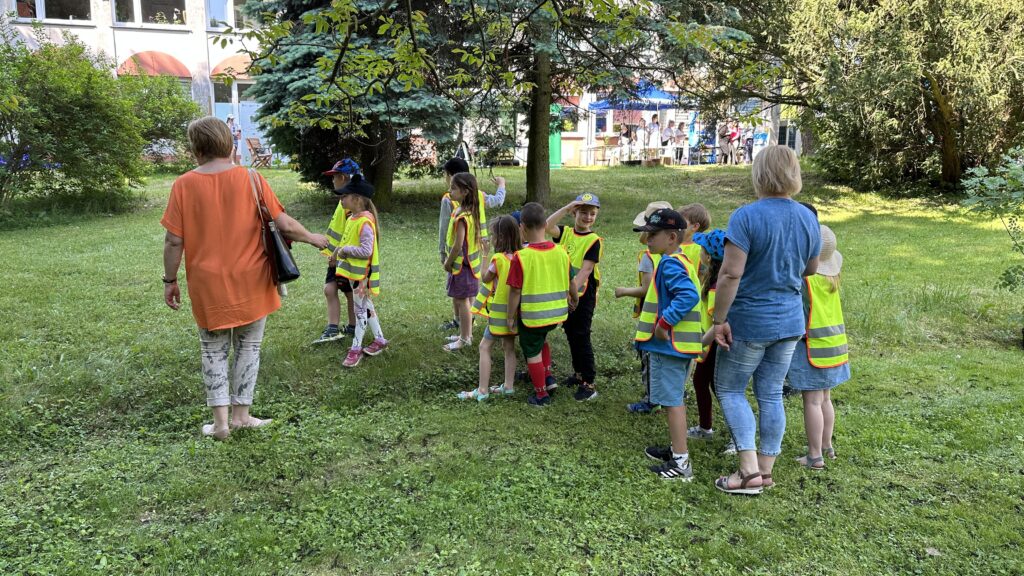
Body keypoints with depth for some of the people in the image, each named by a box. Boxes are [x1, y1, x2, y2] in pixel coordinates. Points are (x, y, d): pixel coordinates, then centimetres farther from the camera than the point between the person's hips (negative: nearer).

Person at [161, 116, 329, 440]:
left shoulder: (184, 185, -8)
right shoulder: (251, 179, -8)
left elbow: (174, 240, -7)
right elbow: (284, 224, -8)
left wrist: (170, 280, 6)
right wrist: (313, 238, 10)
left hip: (208, 286, 0)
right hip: (251, 283, 0)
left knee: (214, 351, 14)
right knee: (248, 348, 15)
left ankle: (220, 421, 14)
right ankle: (241, 415, 21)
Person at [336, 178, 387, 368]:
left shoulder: (365, 222, -22)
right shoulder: (352, 218, 7)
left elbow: (366, 250, -26)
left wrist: (345, 250, -19)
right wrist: (340, 249, 2)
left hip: (362, 273, -10)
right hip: (353, 271, 10)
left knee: (361, 309, 1)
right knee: (366, 307, 18)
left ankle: (356, 348, 8)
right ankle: (379, 340, 30)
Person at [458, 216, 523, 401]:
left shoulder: (498, 258, -18)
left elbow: (485, 279, -4)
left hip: (500, 311, -7)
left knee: (485, 347, 1)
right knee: (509, 347, 17)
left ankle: (482, 390, 0)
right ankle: (508, 386, 24)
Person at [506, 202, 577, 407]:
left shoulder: (521, 257, -19)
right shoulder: (561, 252, -5)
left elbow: (515, 291, -15)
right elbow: (570, 282, 8)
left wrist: (511, 316, -2)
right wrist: (574, 298, 28)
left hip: (531, 315, -5)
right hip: (557, 313, 5)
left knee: (533, 352, 13)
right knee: (541, 339, 32)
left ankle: (541, 395, 23)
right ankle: (547, 376, 30)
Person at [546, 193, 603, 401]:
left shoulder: (594, 240, -10)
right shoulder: (565, 233, 4)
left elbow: (586, 270, -19)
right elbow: (547, 225, -16)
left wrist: (573, 289, -28)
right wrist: (568, 206, -17)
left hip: (583, 295, -6)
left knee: (581, 337, -4)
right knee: (571, 335, 16)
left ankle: (589, 383, 3)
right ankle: (579, 373, 33)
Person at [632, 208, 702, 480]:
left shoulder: (670, 264, -18)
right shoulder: (681, 261, 14)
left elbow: (688, 295, -31)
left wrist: (664, 323, -27)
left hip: (668, 344, -11)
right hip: (680, 343, 11)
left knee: (672, 401, -5)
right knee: (676, 399, 20)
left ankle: (681, 463, 1)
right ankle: (677, 448, 33)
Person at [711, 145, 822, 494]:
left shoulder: (747, 216, -18)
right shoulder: (808, 219, 3)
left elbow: (730, 274, -23)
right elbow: (810, 271, 15)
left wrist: (719, 319, -16)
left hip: (749, 321, -6)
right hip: (790, 321, 6)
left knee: (729, 390, 8)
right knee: (771, 394, 13)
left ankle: (749, 471, 2)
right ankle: (765, 470, 21)